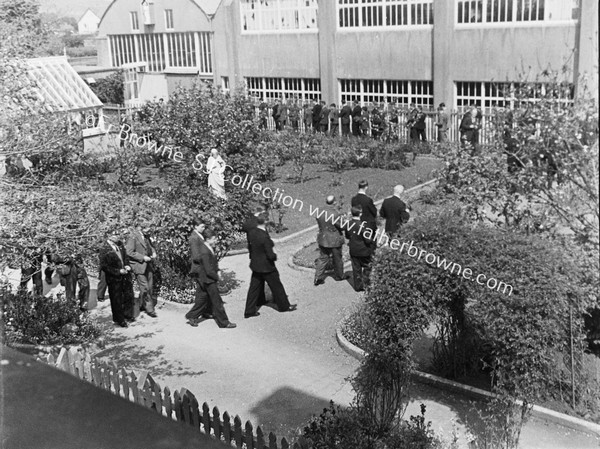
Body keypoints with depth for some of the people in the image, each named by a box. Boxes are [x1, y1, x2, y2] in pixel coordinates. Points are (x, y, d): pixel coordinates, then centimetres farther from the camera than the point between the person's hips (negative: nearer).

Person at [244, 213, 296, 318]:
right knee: (276, 286, 13)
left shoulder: (251, 232, -7)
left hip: (255, 264, 7)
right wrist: (275, 256, -4)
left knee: (254, 288, 17)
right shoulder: (265, 237, -29)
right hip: (266, 266, -7)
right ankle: (284, 306, 31)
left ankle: (249, 310, 21)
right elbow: (270, 255, -24)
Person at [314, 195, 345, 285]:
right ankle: (339, 276, 34)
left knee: (322, 258, 14)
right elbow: (342, 226, -15)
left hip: (322, 240, 4)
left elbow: (319, 223, 4)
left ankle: (318, 277, 7)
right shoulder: (335, 215, -25)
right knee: (337, 259, 16)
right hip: (334, 240, -4)